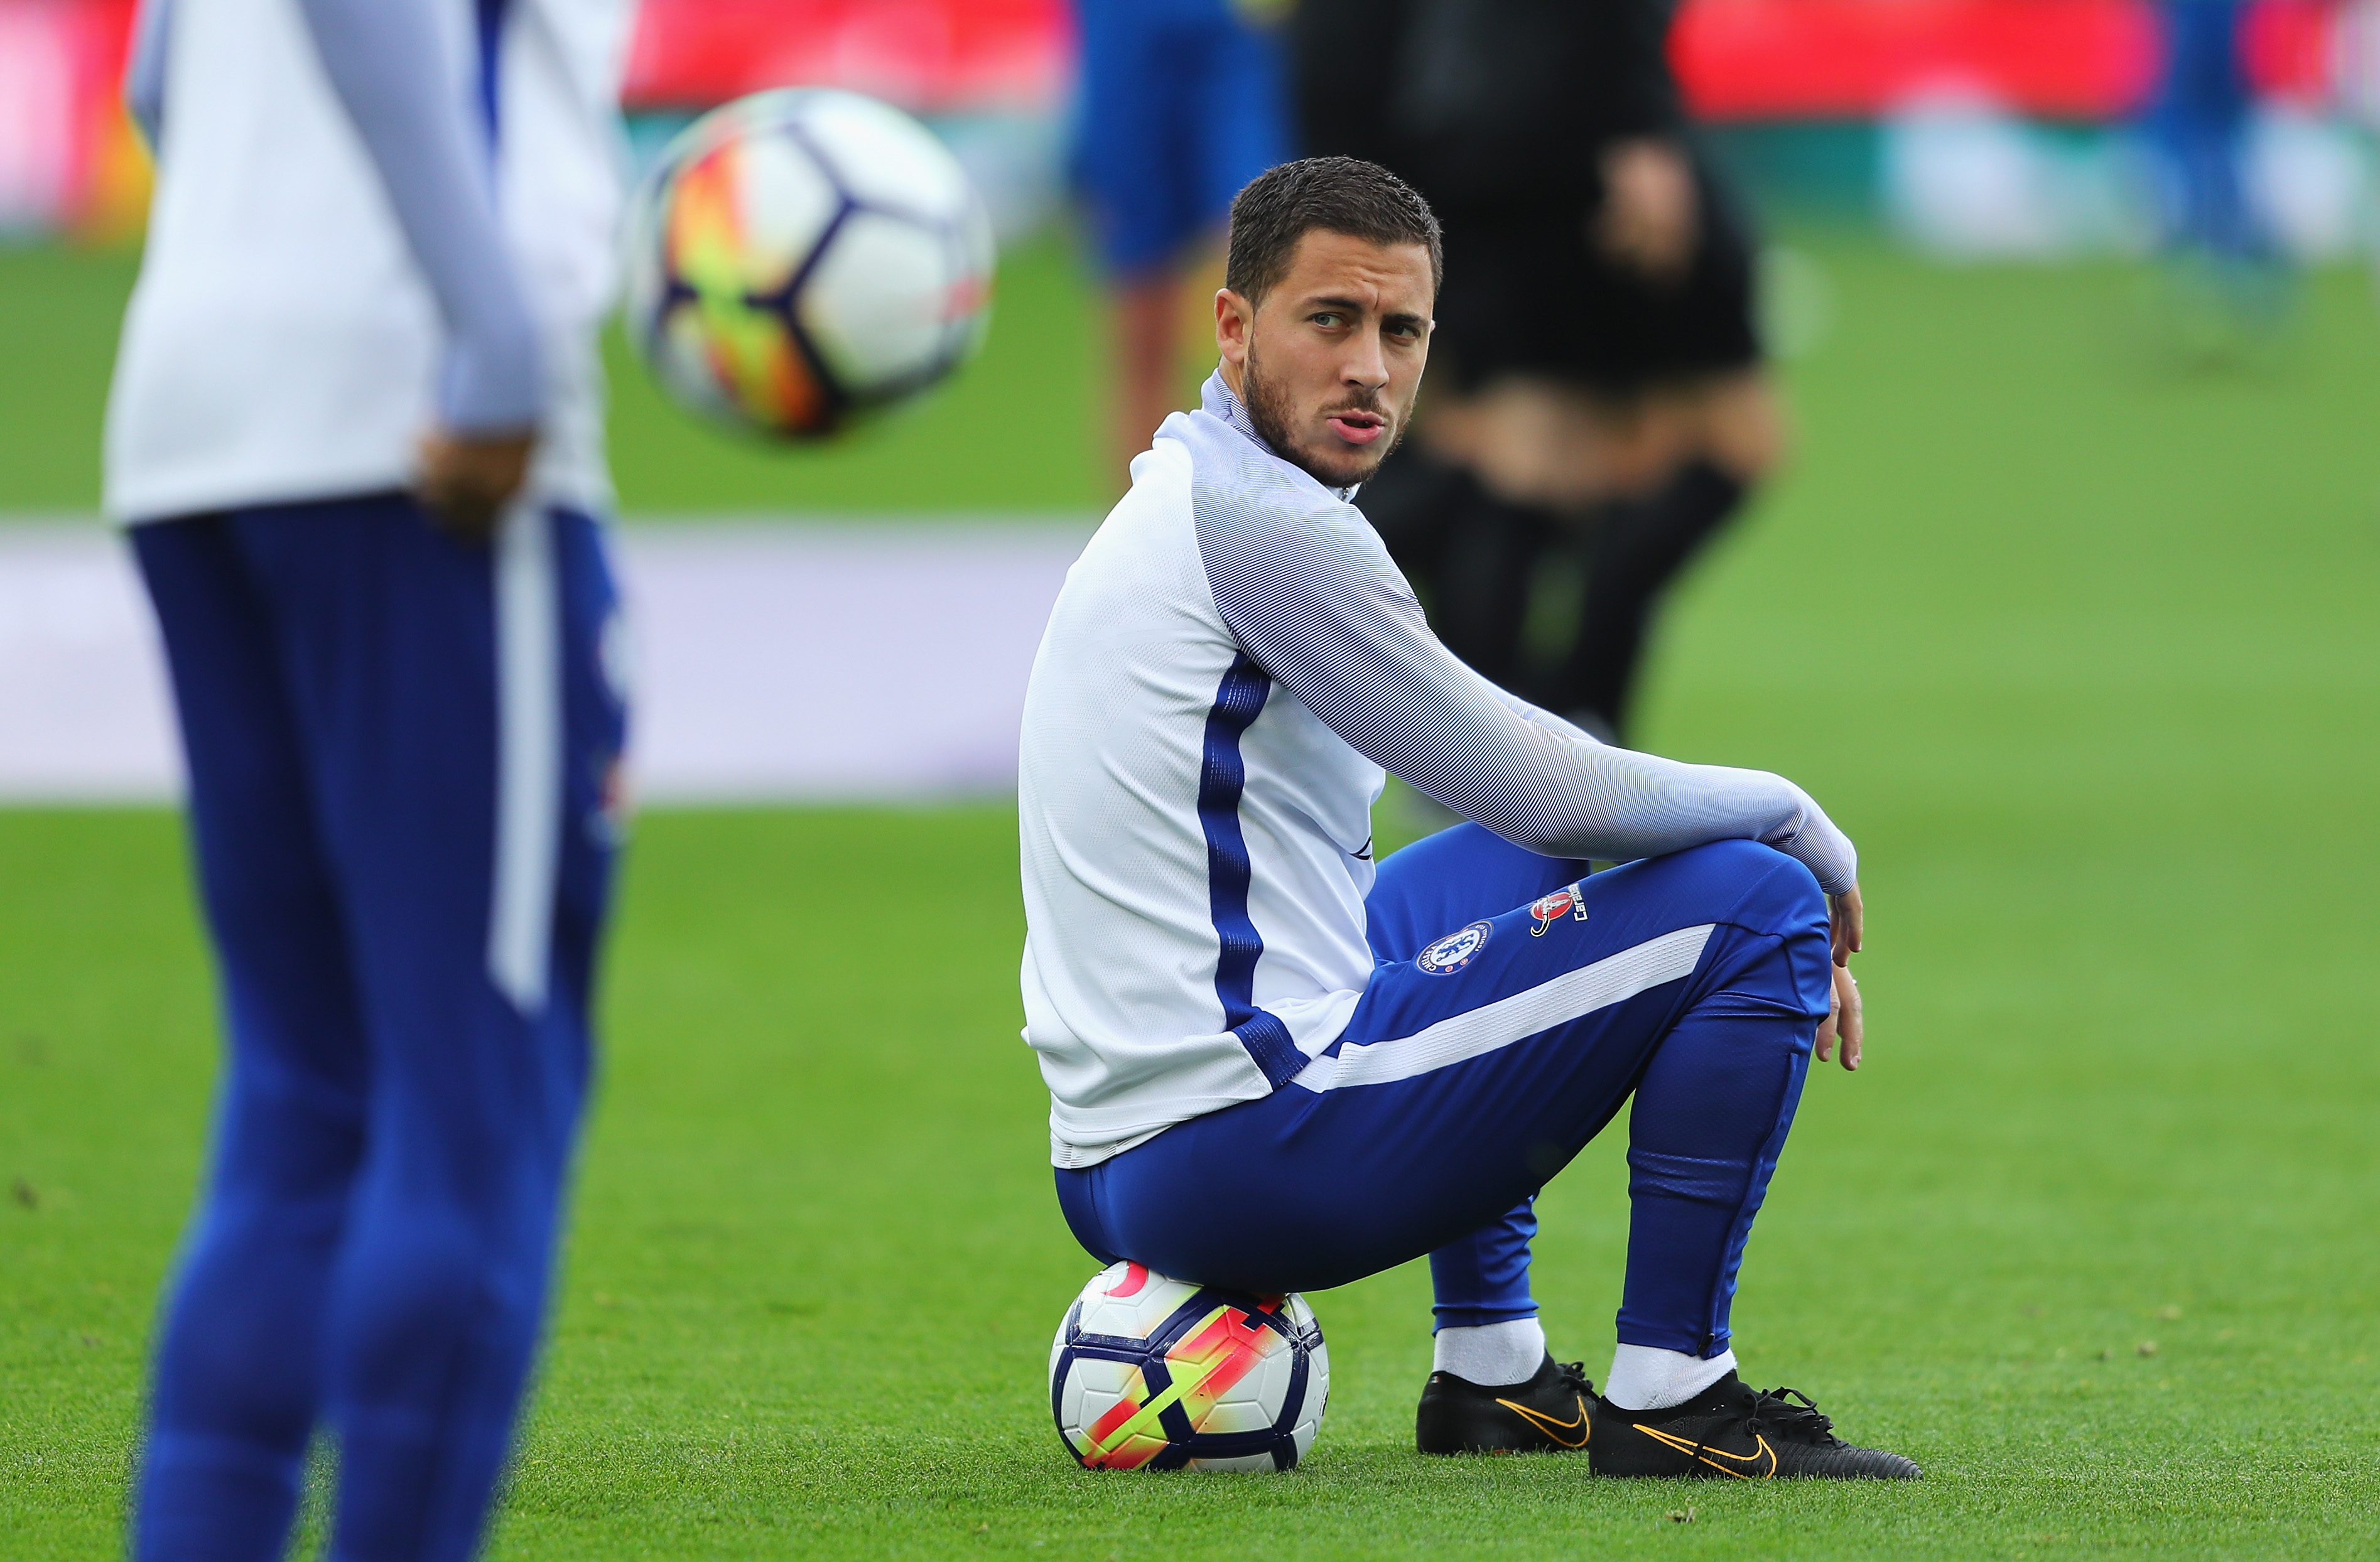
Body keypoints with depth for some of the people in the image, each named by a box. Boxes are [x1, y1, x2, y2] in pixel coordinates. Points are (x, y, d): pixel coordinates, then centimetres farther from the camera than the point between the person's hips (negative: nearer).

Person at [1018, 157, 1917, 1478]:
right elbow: (1555, 793, -16)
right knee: (1754, 899, -8)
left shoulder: (1184, 506, 19)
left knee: (1505, 860, 36)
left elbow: (1513, 789, 27)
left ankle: (1490, 1368, 30)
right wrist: (1800, 827, 3)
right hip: (1240, 1157, -10)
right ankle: (1668, 1393, -4)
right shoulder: (1265, 524, -13)